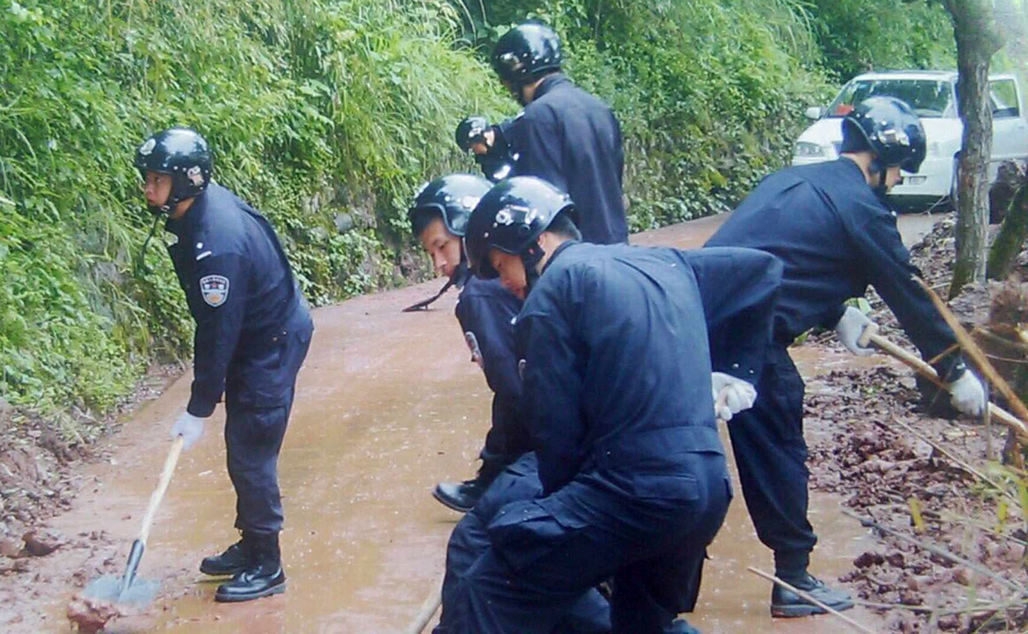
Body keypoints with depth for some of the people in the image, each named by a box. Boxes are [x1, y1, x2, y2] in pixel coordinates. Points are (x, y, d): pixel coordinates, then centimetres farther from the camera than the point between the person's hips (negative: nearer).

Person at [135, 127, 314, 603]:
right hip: (254, 335, 10)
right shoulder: (197, 211, -3)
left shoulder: (218, 242, -32)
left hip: (274, 342, -10)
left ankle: (265, 568, 6)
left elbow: (218, 332, -27)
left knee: (250, 453, -5)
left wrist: (198, 410, -20)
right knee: (242, 446, 16)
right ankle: (250, 545, 31)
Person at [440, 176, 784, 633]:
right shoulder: (662, 263, 18)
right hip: (708, 491, 8)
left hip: (631, 493, -8)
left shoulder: (551, 292, -3)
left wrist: (562, 506, 11)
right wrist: (737, 368, 28)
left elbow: (555, 432, -5)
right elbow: (760, 270, 29)